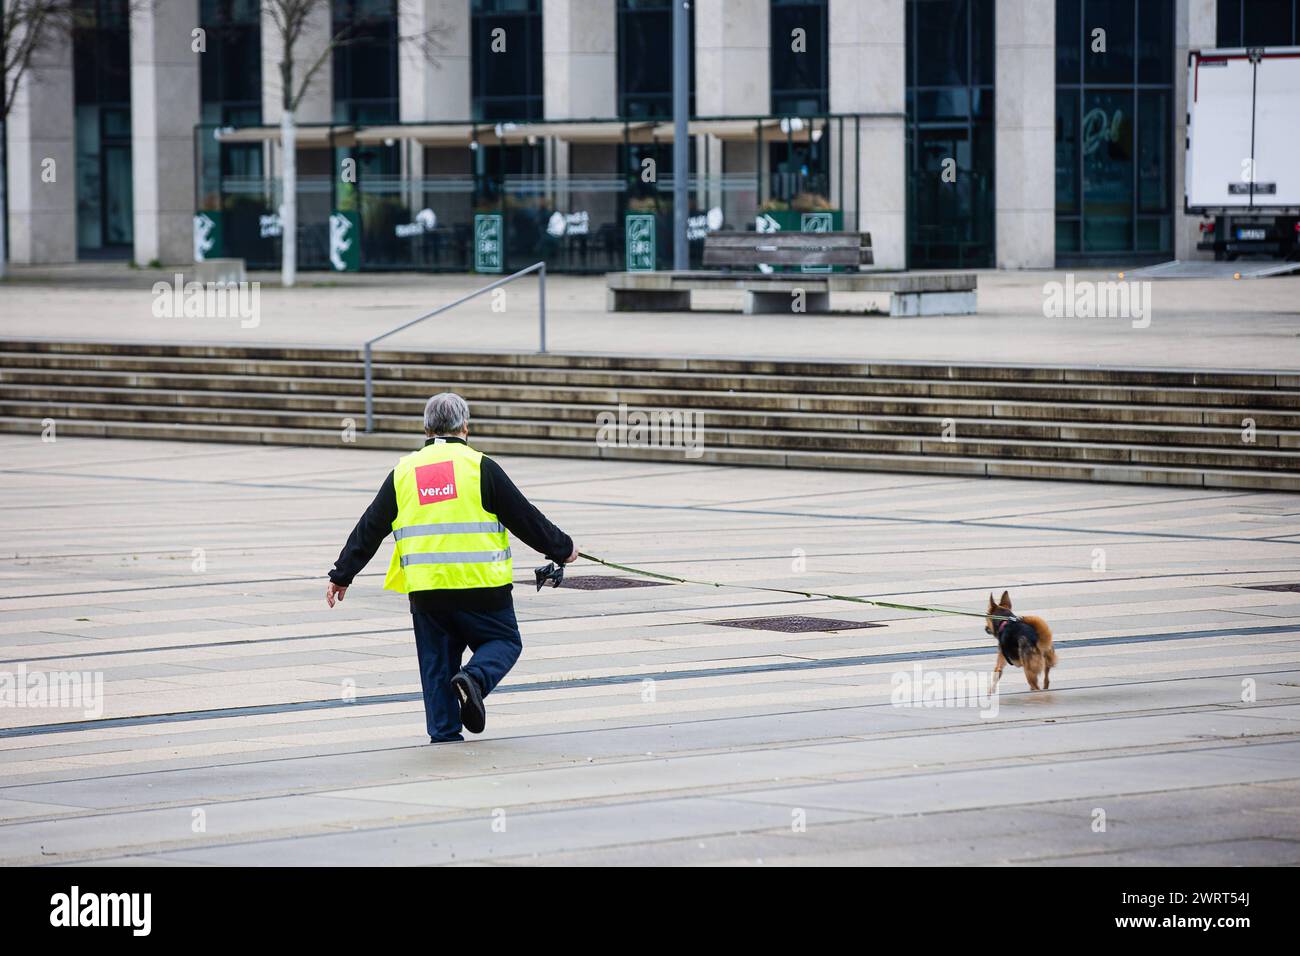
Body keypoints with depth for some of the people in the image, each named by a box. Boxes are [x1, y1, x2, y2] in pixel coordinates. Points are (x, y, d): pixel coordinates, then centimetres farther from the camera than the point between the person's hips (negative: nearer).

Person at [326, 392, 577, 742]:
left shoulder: (404, 472, 8)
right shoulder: (480, 467, -2)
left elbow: (369, 530, 13)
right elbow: (524, 518, 2)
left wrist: (342, 575, 22)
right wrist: (562, 549, 16)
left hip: (426, 588, 3)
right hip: (480, 583, -3)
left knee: (437, 661, 13)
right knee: (503, 641, 12)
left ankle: (444, 733, 8)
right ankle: (474, 679, -17)